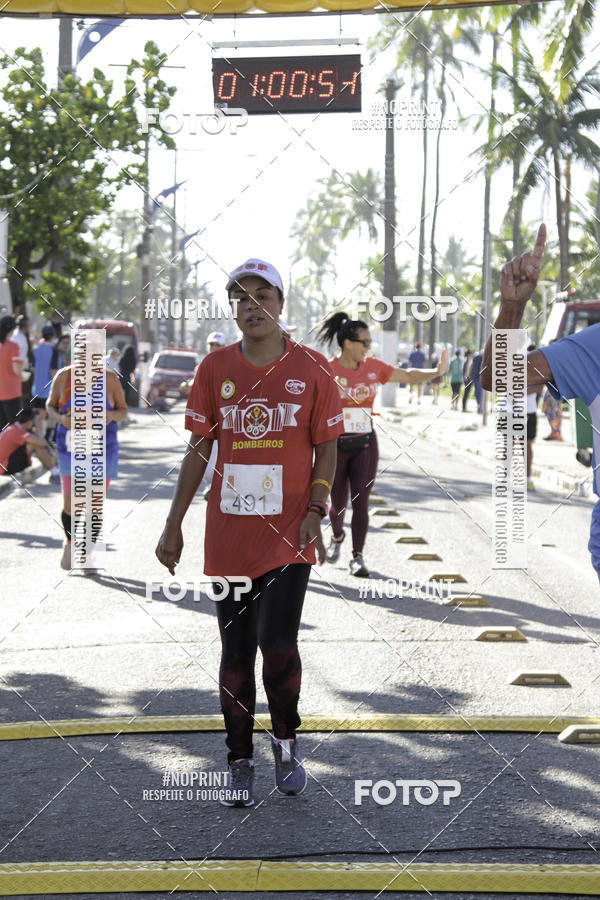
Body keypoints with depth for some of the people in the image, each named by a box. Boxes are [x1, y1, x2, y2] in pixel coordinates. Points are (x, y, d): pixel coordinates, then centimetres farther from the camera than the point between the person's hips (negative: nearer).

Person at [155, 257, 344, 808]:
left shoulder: (313, 370, -1)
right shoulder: (215, 369, 3)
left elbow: (326, 449, 4)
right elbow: (199, 449, 8)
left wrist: (315, 510, -10)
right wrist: (174, 525, 6)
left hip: (288, 536, -2)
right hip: (228, 536, 2)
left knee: (278, 644, -14)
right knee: (236, 653, 8)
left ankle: (286, 740, 13)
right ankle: (240, 762, 21)